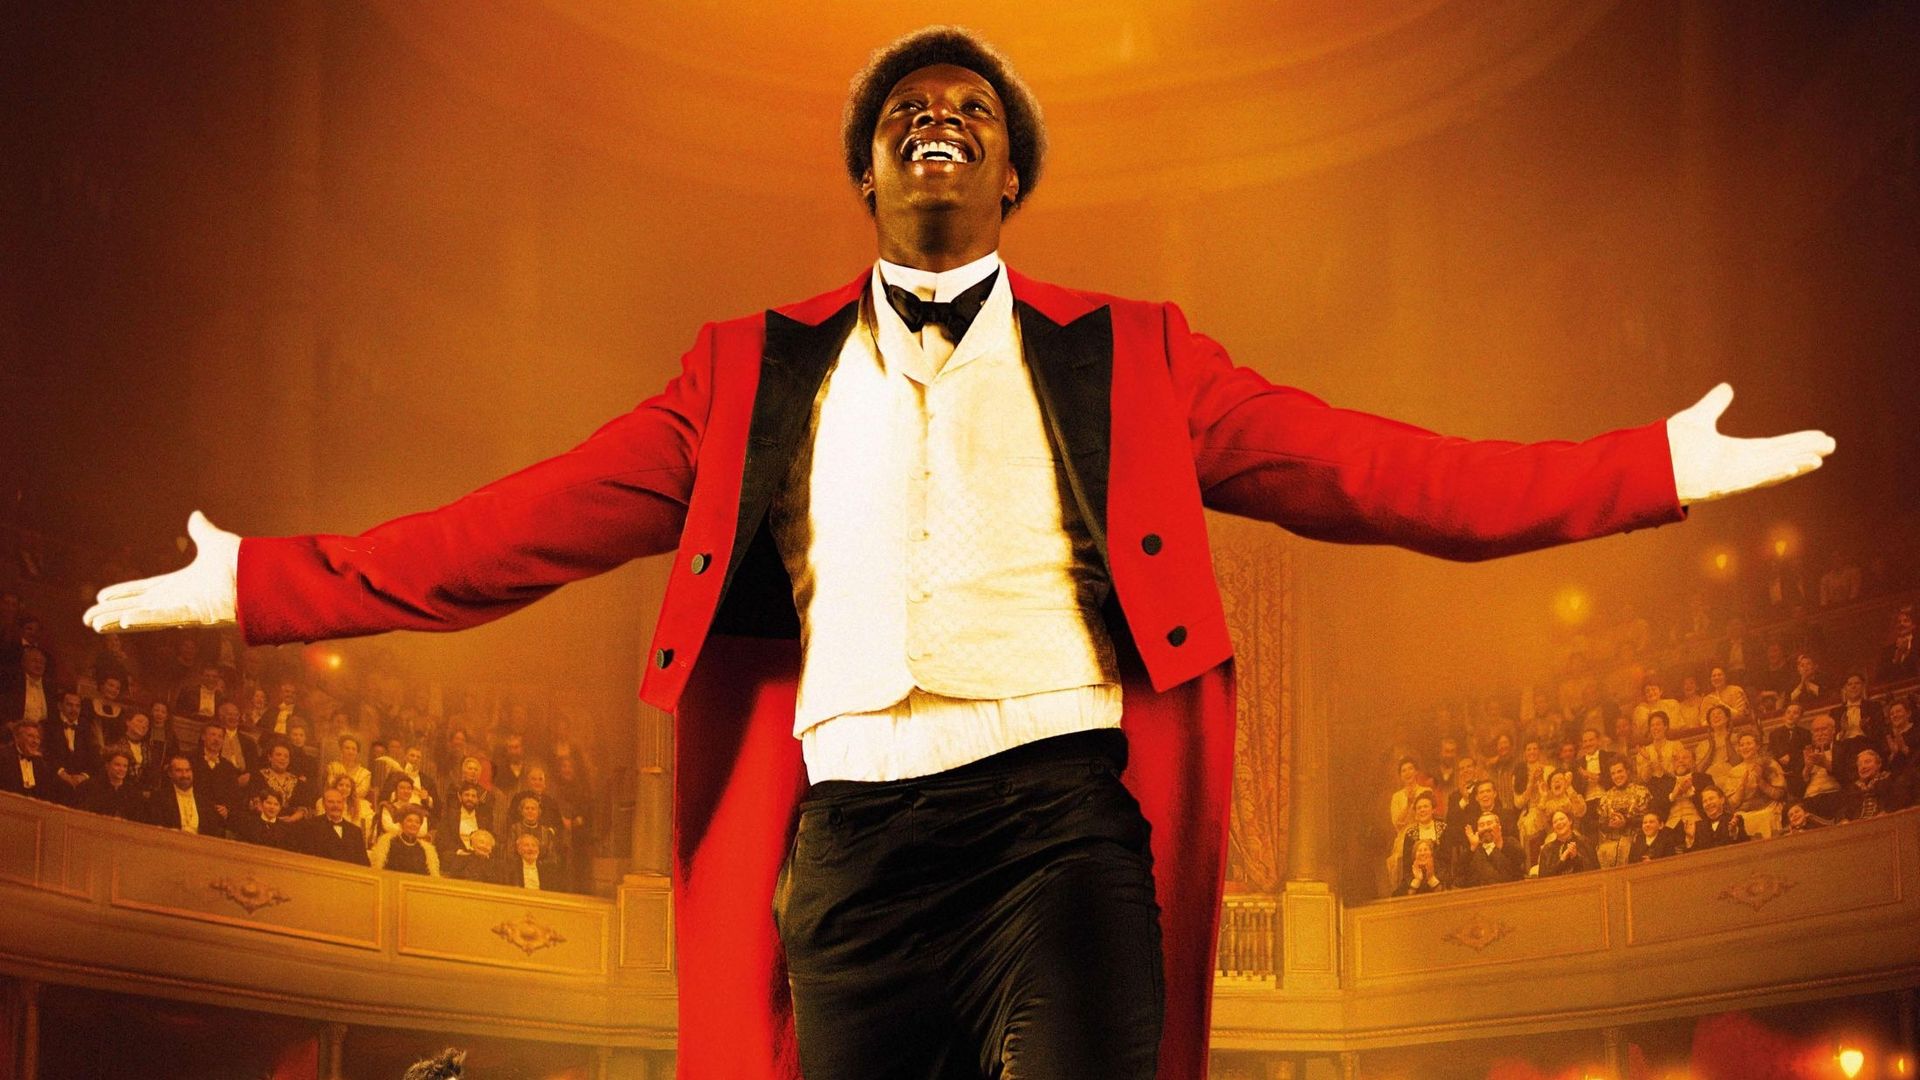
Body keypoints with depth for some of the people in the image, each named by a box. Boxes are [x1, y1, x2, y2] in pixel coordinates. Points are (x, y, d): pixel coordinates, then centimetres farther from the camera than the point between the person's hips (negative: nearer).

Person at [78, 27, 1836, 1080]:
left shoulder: (1126, 359, 14)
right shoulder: (758, 376, 17)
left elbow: (1368, 475, 9)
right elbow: (530, 528, 14)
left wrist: (1654, 474, 3)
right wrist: (265, 582, 8)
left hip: (1062, 809, -1)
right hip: (851, 829, 2)